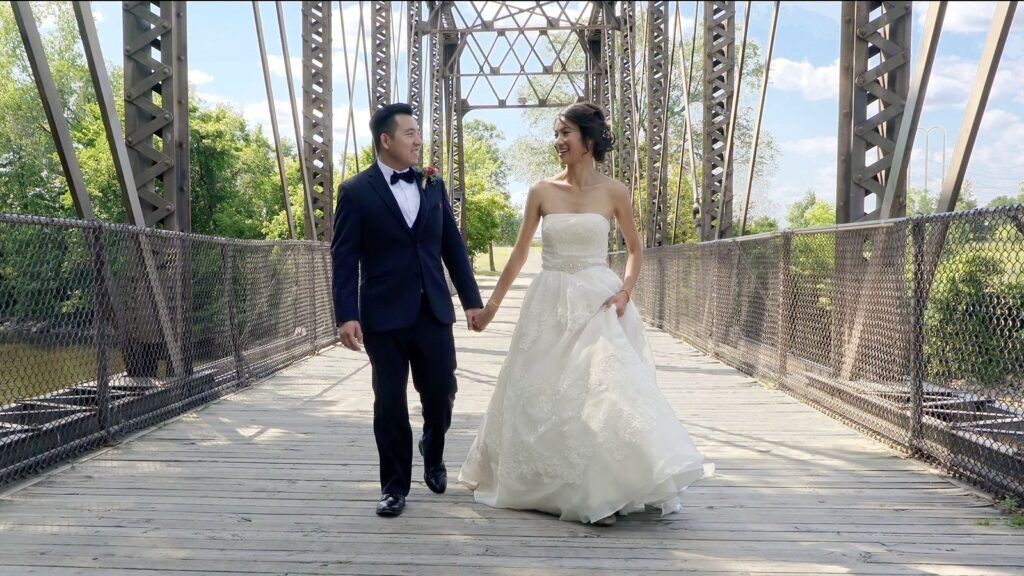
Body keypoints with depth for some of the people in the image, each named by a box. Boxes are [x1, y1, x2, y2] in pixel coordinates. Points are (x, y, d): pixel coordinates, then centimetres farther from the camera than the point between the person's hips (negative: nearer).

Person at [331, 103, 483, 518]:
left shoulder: (433, 185, 10)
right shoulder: (356, 191, -3)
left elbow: (453, 246, 13)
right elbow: (344, 259, -6)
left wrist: (471, 300, 10)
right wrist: (346, 316, -14)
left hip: (434, 312, 4)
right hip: (384, 316, -3)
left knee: (441, 395, 8)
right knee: (390, 404, 3)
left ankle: (433, 455, 39)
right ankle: (395, 486, 20)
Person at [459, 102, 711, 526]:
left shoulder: (613, 192, 0)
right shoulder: (542, 192, 3)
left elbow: (634, 248, 10)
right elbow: (519, 254, 9)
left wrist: (626, 290, -7)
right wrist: (492, 304, 10)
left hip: (598, 302, -2)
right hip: (550, 304, 2)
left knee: (607, 389, -11)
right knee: (540, 396, 6)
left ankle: (604, 491, 1)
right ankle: (541, 484, 24)